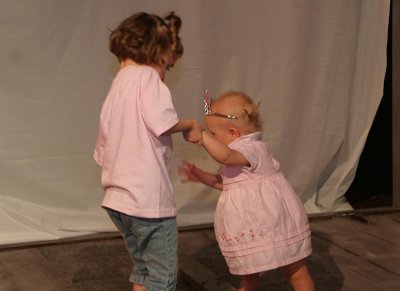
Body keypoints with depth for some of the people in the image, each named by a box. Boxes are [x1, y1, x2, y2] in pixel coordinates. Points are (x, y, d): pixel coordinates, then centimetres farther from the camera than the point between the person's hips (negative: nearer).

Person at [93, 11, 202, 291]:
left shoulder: (115, 88, 17)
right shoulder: (146, 75, -7)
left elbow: (102, 151, 19)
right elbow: (161, 121, -23)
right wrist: (191, 125, -5)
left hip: (118, 198, 9)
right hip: (148, 197, -9)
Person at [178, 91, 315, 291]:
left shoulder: (252, 148, -21)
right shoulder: (240, 151, 12)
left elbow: (225, 156, -43)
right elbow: (227, 182, 23)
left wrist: (201, 135, -41)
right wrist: (201, 176, 15)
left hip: (275, 223, -9)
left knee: (296, 271, 5)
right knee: (249, 272, 20)